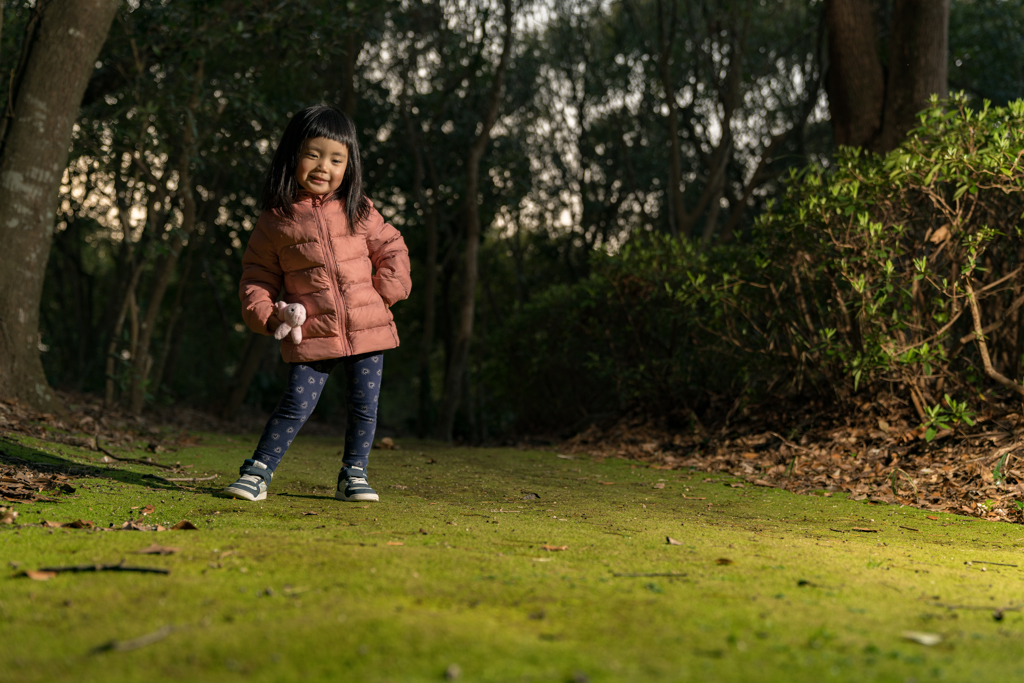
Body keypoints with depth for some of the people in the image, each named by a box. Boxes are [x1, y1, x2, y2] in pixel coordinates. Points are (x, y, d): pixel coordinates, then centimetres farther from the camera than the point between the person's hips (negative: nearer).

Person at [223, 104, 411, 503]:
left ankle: (353, 475, 21)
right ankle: (257, 473, 5)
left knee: (364, 406, 6)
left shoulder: (359, 212, 5)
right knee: (295, 406, -7)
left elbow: (391, 249, 14)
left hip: (367, 328, 2)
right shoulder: (276, 221, 0)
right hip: (311, 334, -2)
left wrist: (386, 293, 1)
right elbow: (257, 274, 8)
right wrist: (264, 313, -7)